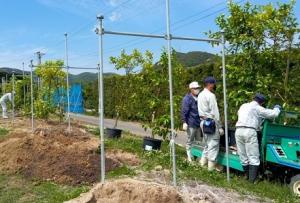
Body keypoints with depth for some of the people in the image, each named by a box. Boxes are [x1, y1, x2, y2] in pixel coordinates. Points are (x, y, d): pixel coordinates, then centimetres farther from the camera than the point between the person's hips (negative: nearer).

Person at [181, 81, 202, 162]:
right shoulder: (187, 99, -9)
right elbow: (184, 111, -11)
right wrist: (184, 122, -15)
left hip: (199, 123, 6)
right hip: (191, 124, -6)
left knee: (198, 141, 12)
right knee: (190, 141, 4)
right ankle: (189, 157, 12)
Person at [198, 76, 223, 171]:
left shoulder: (200, 95, 11)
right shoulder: (211, 95, -15)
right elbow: (215, 112, -17)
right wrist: (219, 127, -14)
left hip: (203, 121, 9)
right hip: (211, 122, -9)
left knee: (207, 142, 19)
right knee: (213, 144, -1)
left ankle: (203, 161, 25)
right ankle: (211, 165, 3)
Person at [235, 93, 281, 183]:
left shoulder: (243, 106, 21)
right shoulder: (258, 108, 3)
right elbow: (273, 114, 3)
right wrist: (277, 108, 26)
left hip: (238, 130, 6)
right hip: (249, 132, -6)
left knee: (243, 156, 12)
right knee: (253, 157, 0)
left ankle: (247, 176, 20)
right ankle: (252, 179, -2)